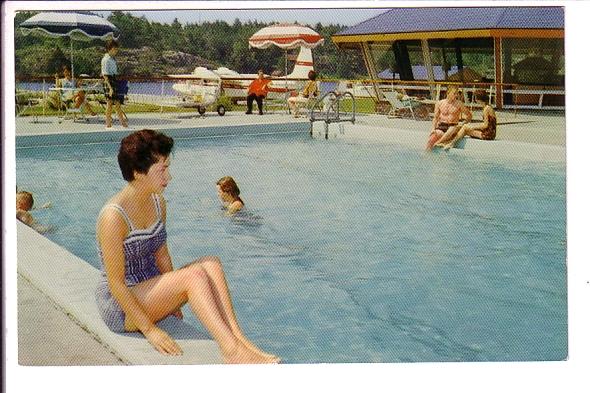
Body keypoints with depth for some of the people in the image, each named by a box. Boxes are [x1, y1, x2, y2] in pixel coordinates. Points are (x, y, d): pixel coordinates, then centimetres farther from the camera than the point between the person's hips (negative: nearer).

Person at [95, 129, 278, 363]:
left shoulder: (158, 203, 2)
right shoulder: (113, 217, -23)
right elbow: (115, 283, -21)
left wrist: (172, 301, 5)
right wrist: (149, 329, -21)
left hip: (150, 294, 8)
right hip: (120, 309, -8)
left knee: (211, 264, -15)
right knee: (194, 275, -27)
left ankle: (239, 339, -26)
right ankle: (231, 351, -31)